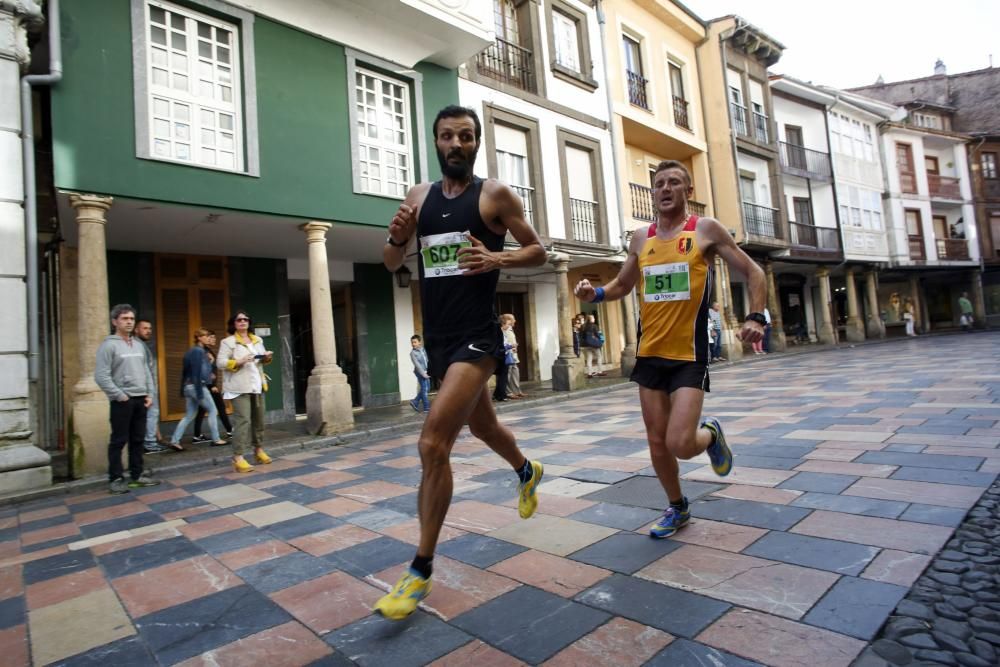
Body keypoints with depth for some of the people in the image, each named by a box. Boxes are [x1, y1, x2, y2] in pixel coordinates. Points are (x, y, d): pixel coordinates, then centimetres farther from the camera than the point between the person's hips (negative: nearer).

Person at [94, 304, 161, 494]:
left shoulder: (139, 345, 15)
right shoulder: (109, 345, -7)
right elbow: (101, 376, -14)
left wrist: (149, 394, 7)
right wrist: (119, 395, -15)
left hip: (140, 399, 7)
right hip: (122, 400, -6)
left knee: (138, 440, 12)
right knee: (118, 441, -1)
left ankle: (137, 475, 21)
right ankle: (116, 479, 7)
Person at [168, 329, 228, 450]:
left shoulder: (191, 351, 15)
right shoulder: (199, 351, -14)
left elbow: (185, 371, 18)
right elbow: (197, 372, -20)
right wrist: (199, 393, -21)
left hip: (189, 386, 9)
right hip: (197, 386, -9)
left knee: (189, 416, 10)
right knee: (212, 410, 3)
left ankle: (175, 441, 5)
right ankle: (216, 439, 7)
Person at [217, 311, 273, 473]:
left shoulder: (257, 340, 15)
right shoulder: (228, 342, -3)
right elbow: (220, 363, -10)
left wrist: (267, 358, 2)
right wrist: (238, 362, -23)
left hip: (257, 385, 6)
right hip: (239, 387, -6)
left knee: (259, 419, 12)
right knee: (243, 420, -13)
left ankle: (259, 450, 27)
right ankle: (238, 458, -11)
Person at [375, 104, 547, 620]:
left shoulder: (495, 194, -2)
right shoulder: (418, 195, 11)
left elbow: (538, 251, 3)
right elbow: (391, 264, 14)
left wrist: (498, 259, -16)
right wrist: (396, 236, -8)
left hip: (477, 336, -6)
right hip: (437, 336, 7)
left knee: (433, 443, -17)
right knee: (482, 426, 24)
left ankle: (421, 570, -2)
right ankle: (527, 472, 56)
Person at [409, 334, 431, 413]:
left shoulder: (423, 349, 6)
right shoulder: (413, 353, -12)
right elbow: (417, 365, -16)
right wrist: (423, 374, -18)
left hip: (426, 372, 7)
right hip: (420, 373, -7)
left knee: (427, 389, 11)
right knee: (424, 389, -3)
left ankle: (415, 402, 22)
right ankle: (426, 407, 7)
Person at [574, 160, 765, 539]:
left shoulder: (706, 230, -3)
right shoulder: (640, 239, 8)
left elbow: (753, 273, 2)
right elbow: (622, 286, 20)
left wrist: (756, 318, -12)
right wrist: (595, 294, -2)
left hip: (689, 356, -4)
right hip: (650, 354, 5)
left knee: (680, 444, -14)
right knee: (657, 443, 10)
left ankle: (710, 436, 22)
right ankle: (677, 508, 33)